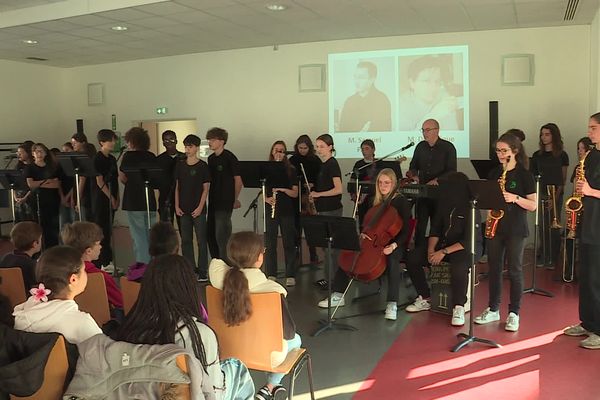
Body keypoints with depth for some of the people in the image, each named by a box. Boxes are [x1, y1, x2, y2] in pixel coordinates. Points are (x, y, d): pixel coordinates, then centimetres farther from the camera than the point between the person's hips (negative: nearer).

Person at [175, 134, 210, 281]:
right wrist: (177, 206, 3)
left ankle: (202, 271, 3)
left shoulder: (202, 166, -3)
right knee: (186, 240, 8)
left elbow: (206, 189, -4)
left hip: (198, 209, -4)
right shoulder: (180, 166, 9)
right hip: (183, 209, 4)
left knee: (201, 240, -2)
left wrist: (200, 207, -11)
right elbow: (177, 187, 11)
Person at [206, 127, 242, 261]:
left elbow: (238, 180, -8)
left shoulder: (229, 157, -9)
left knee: (222, 235, -8)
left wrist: (235, 200, -3)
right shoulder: (211, 158, 13)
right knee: (210, 234, 12)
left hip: (225, 203, -8)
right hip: (212, 202, 8)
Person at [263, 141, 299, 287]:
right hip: (271, 211, 2)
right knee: (270, 243, 4)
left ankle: (290, 276, 7)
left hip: (287, 211, -1)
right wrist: (267, 199, -12)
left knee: (288, 243, 1)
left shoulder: (291, 171, 2)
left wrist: (283, 189, -19)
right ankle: (271, 275, 14)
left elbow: (295, 194, -2)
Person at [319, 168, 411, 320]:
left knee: (392, 260, -38)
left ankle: (392, 304, -32)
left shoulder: (401, 201, -7)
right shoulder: (374, 201, 10)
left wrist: (394, 245, -28)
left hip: (394, 243, -6)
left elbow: (406, 231, -11)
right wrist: (362, 233, -8)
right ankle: (338, 295, -3)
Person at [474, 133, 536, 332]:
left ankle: (514, 313, 10)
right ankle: (493, 310, 20)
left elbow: (533, 205, -7)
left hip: (515, 228, -4)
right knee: (494, 269, 9)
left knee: (514, 270, 1)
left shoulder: (524, 174, -5)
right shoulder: (494, 173, 9)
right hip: (495, 226, 5)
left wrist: (515, 198, -22)